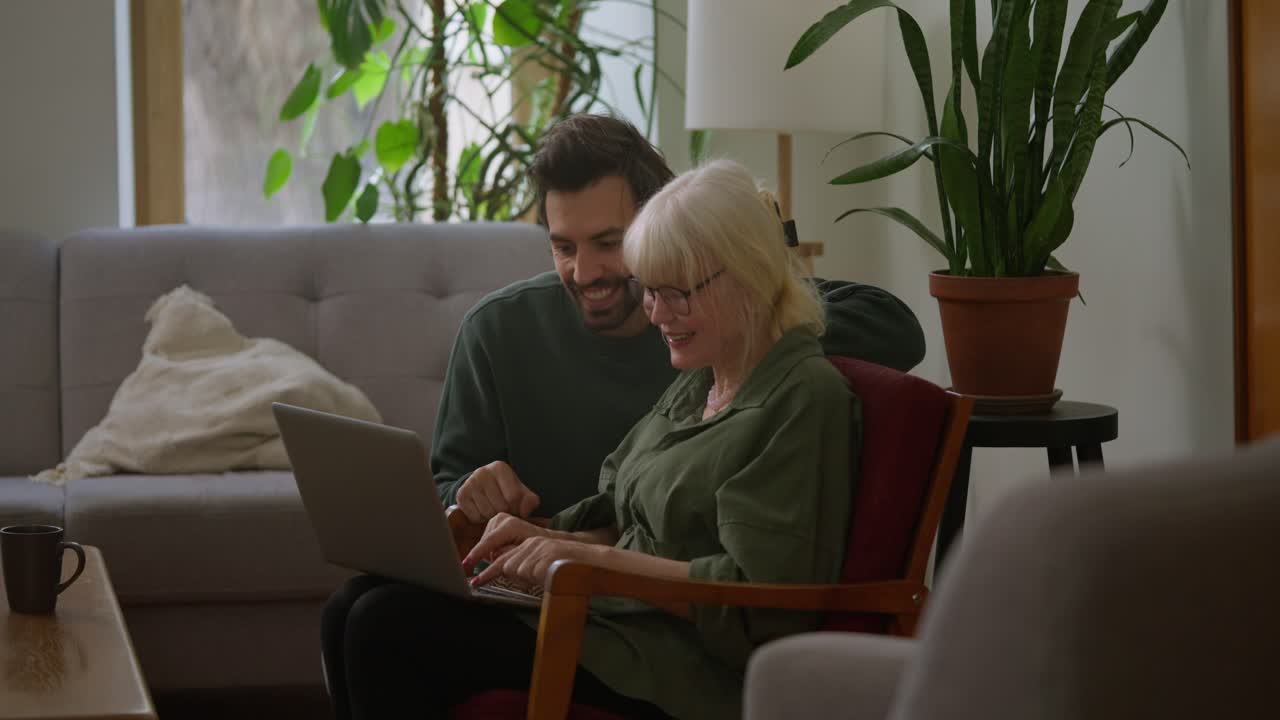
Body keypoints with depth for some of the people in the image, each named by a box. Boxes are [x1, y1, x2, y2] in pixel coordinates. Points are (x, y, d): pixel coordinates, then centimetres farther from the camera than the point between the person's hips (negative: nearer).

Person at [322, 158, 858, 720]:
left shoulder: (803, 395, -12)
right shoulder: (696, 383, 18)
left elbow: (758, 600, -20)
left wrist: (598, 558, -20)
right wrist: (556, 539, -1)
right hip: (621, 613, 9)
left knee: (388, 627, -18)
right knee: (359, 603, 0)